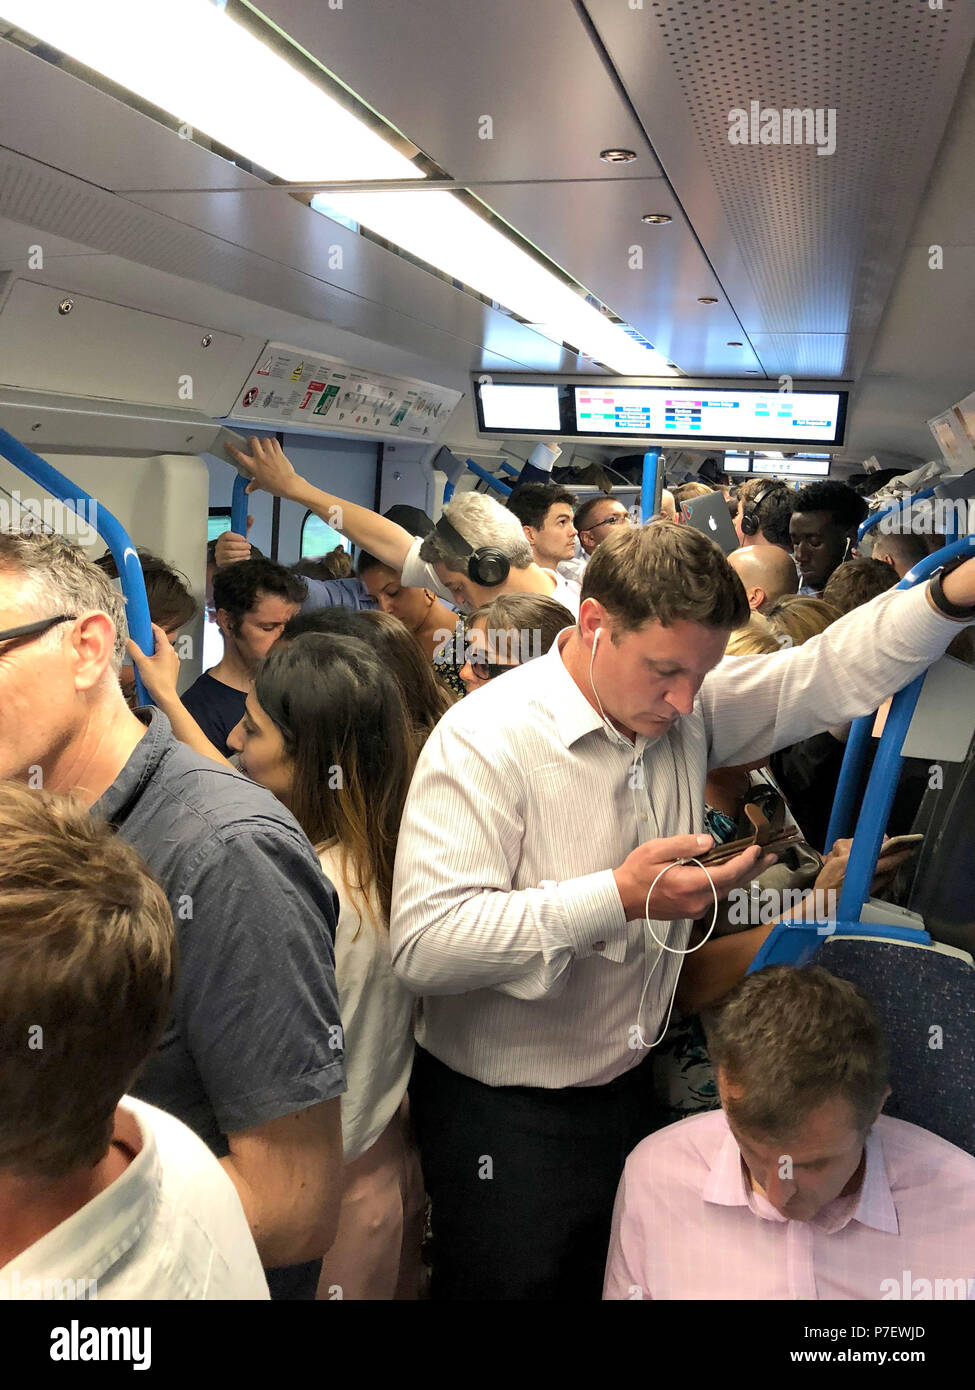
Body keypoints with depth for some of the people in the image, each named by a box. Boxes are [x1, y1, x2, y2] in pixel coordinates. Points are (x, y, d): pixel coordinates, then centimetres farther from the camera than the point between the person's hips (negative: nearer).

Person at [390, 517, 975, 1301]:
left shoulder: (693, 711, -3)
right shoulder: (487, 737, -24)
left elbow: (835, 671, 0)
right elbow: (423, 943, -31)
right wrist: (619, 898, -34)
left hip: (628, 1088, 6)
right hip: (503, 1119, -6)